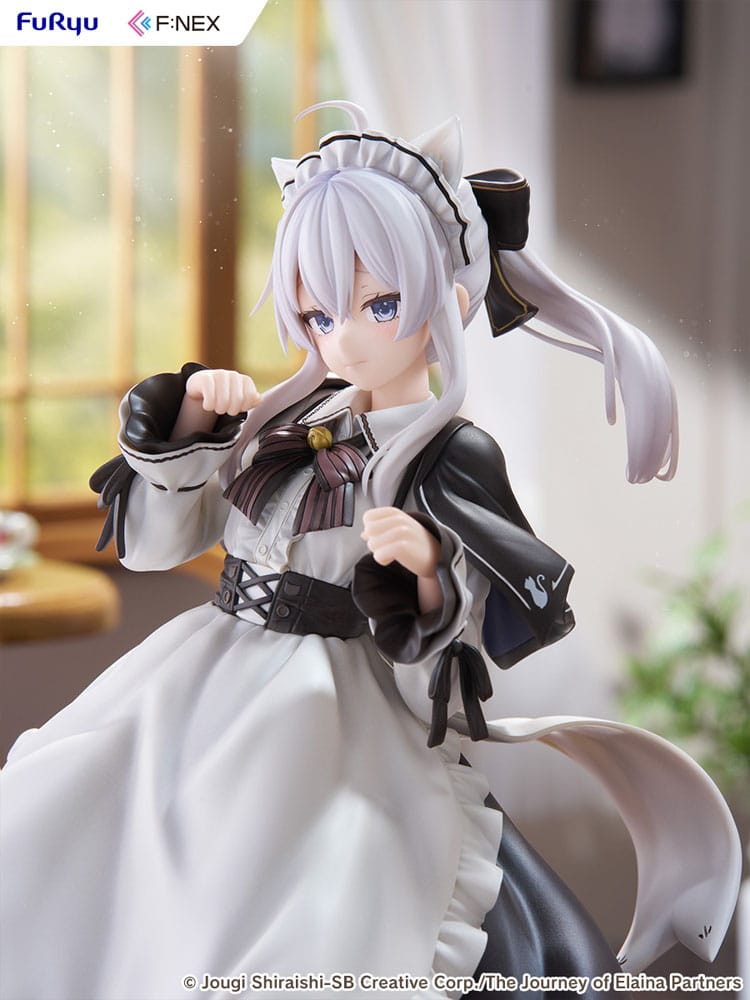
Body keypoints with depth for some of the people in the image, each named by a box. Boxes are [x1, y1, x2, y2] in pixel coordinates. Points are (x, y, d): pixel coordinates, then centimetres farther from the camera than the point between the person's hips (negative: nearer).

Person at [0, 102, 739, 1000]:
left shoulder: (453, 457, -6)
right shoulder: (292, 421, 10)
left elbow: (458, 648, -9)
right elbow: (155, 538, 14)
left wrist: (430, 573, -28)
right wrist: (187, 425, 1)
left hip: (342, 716, -6)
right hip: (208, 687, 6)